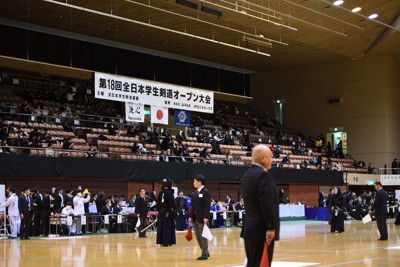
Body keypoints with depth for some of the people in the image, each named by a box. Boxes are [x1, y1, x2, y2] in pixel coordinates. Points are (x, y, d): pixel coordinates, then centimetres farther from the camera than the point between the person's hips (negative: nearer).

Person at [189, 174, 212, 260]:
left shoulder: (206, 192, -9)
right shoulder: (195, 192, 15)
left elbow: (207, 205, -15)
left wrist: (206, 217, -21)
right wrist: (191, 216, 11)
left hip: (202, 218, -8)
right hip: (195, 218, 8)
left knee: (203, 236, -3)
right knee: (198, 237, 11)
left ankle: (204, 254, 4)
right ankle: (206, 252, 22)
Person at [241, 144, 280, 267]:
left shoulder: (247, 174, 13)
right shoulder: (263, 175, -16)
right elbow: (267, 205, -22)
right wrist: (271, 228, -18)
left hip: (250, 228, 10)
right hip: (262, 230, -10)